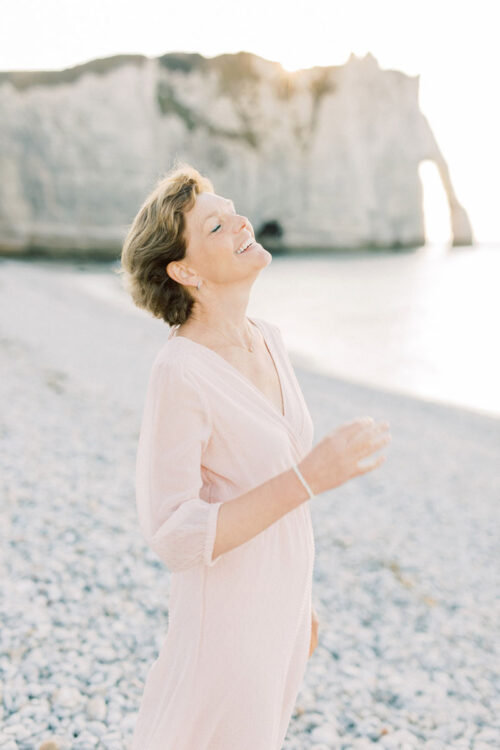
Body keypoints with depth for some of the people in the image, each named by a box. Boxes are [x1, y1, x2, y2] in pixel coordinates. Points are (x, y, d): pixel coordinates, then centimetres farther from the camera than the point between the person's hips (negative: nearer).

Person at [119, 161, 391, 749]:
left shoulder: (265, 339, -1)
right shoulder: (177, 373, -26)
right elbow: (173, 537, -25)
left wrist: (300, 596, 18)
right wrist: (311, 476, -33)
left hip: (275, 601, 8)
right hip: (224, 614, -8)